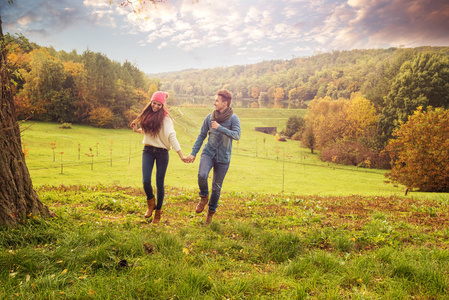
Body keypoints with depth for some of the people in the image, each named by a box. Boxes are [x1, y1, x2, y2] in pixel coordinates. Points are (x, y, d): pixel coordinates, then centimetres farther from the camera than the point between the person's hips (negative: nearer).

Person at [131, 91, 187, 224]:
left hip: (162, 152, -4)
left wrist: (181, 155, -27)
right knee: (146, 181, -10)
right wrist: (137, 130, 5)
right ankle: (151, 204, 19)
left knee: (159, 184, 4)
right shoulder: (147, 115, 7)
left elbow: (171, 137, -19)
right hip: (148, 151, 4)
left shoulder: (165, 118, -11)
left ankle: (158, 212, 23)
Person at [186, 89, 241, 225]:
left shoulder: (233, 118, -8)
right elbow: (202, 135, 8)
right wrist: (193, 152, 5)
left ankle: (211, 211, 30)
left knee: (217, 187, 8)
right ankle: (204, 197, 4)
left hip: (223, 157, -1)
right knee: (202, 175, -26)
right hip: (208, 152, 2)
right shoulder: (210, 117, 1)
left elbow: (237, 135, -22)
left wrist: (220, 128, -26)